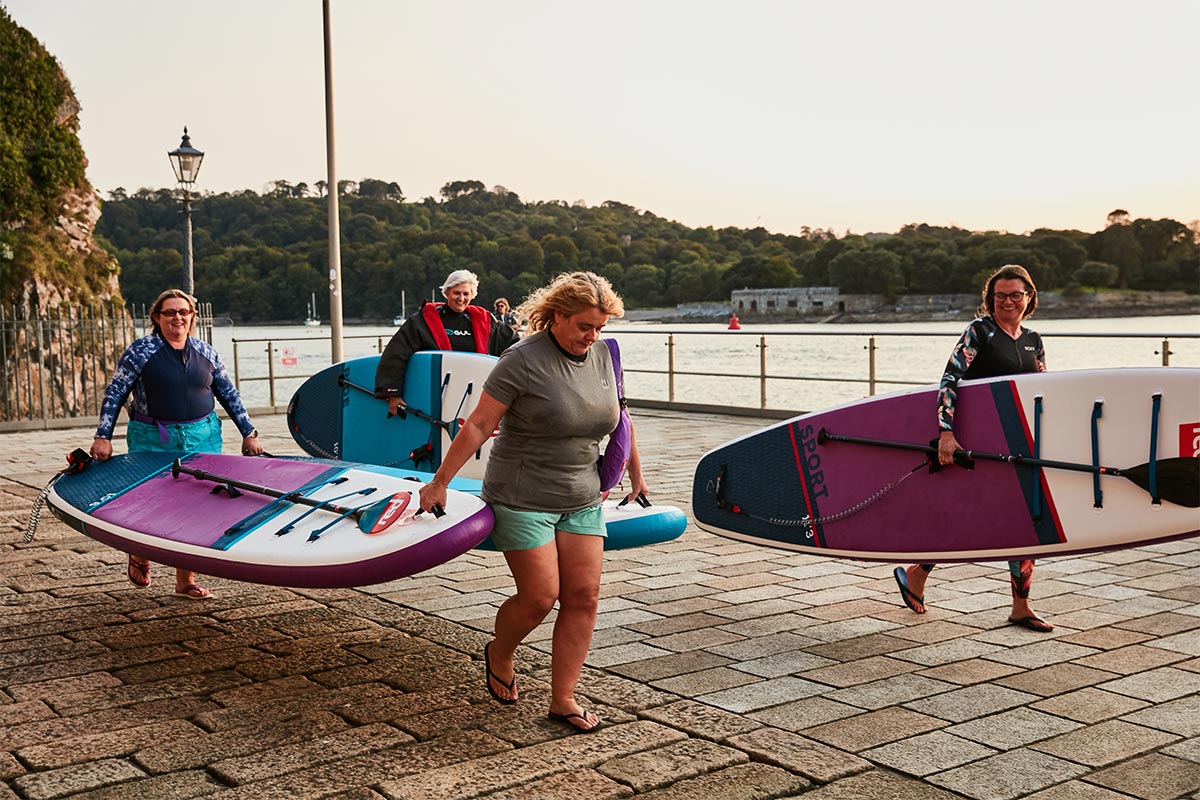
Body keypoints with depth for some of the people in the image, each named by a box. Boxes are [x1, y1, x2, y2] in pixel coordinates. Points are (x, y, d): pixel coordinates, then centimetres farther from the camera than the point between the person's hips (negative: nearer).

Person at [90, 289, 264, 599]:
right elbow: (115, 393, -3)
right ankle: (139, 553, 31)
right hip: (153, 441, -3)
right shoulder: (140, 351, -4)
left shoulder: (205, 352, 8)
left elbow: (230, 395, 13)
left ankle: (186, 581, 9)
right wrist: (103, 437, -10)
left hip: (203, 438, 3)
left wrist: (249, 433, 12)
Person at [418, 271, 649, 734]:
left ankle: (562, 700, 12)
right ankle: (498, 655, 26)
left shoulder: (602, 357, 5)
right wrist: (440, 482, -11)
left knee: (583, 596, 0)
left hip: (581, 500, 6)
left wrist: (635, 474, 24)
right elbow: (478, 425, -12)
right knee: (539, 597, -6)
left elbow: (617, 418, 19)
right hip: (523, 499, -6)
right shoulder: (523, 360, -14)